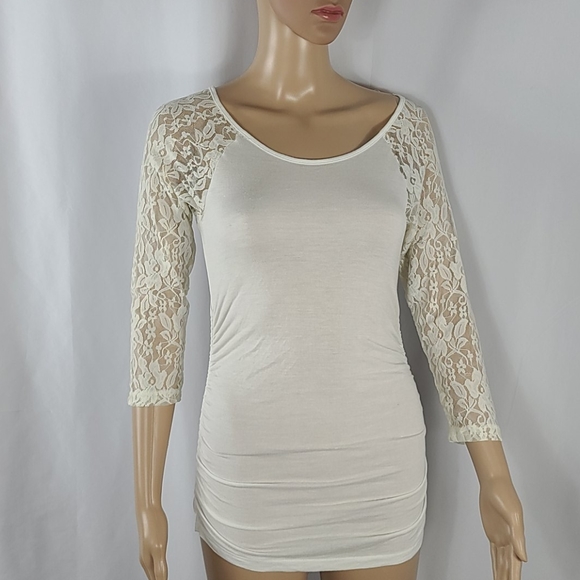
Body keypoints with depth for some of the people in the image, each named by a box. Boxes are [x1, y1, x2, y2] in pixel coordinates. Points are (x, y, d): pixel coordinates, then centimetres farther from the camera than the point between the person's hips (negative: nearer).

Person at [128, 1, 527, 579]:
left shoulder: (403, 126, 0)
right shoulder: (185, 130, -6)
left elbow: (443, 304, 1)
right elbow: (156, 314, -4)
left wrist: (494, 475, 3)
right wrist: (147, 498, -2)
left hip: (382, 470, 3)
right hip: (248, 472, -1)